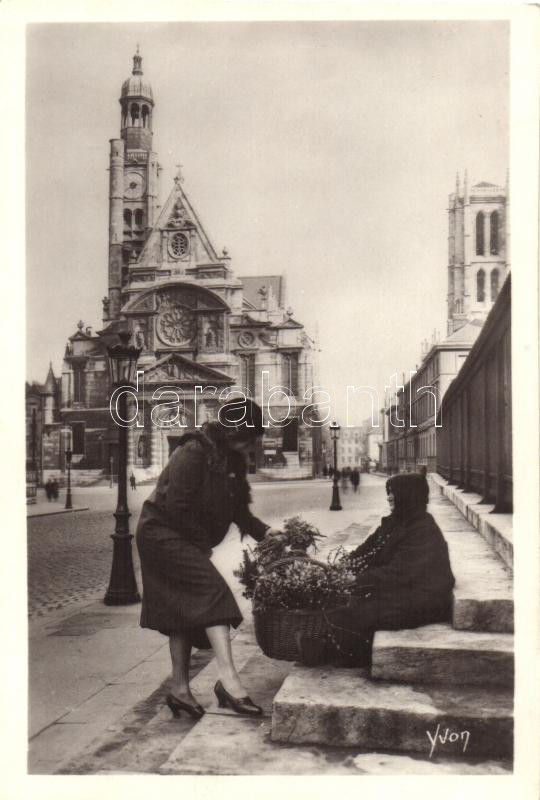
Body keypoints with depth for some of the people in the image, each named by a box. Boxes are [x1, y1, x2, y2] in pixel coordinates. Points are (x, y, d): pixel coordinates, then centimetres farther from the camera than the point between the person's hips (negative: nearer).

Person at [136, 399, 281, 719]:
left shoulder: (232, 460, 6)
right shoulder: (193, 452, -21)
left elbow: (237, 508, 9)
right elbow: (177, 507, -24)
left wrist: (263, 531, -6)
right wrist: (202, 543, -15)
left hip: (185, 540, 10)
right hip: (163, 533, -10)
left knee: (186, 613, 12)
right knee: (213, 592, -21)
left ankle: (180, 689, 22)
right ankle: (229, 680, -27)